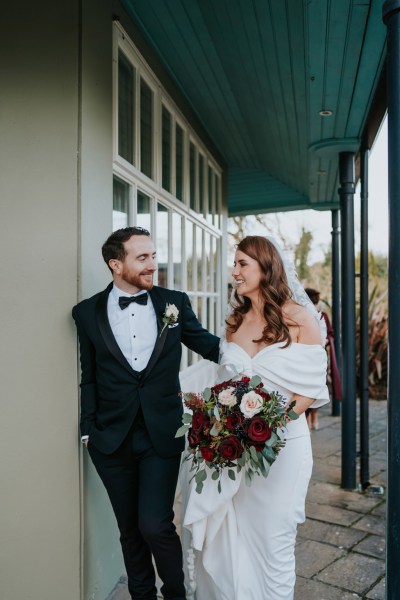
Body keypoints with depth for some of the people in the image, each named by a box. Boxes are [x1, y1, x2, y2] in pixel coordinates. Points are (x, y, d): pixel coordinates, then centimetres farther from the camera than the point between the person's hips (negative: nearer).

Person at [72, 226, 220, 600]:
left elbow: (210, 346, 7)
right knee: (130, 529, 14)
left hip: (162, 435, -1)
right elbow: (88, 378, 5)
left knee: (156, 525, -4)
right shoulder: (87, 313, 0)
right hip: (112, 440, 1)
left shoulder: (174, 303, -1)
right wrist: (88, 429, 1)